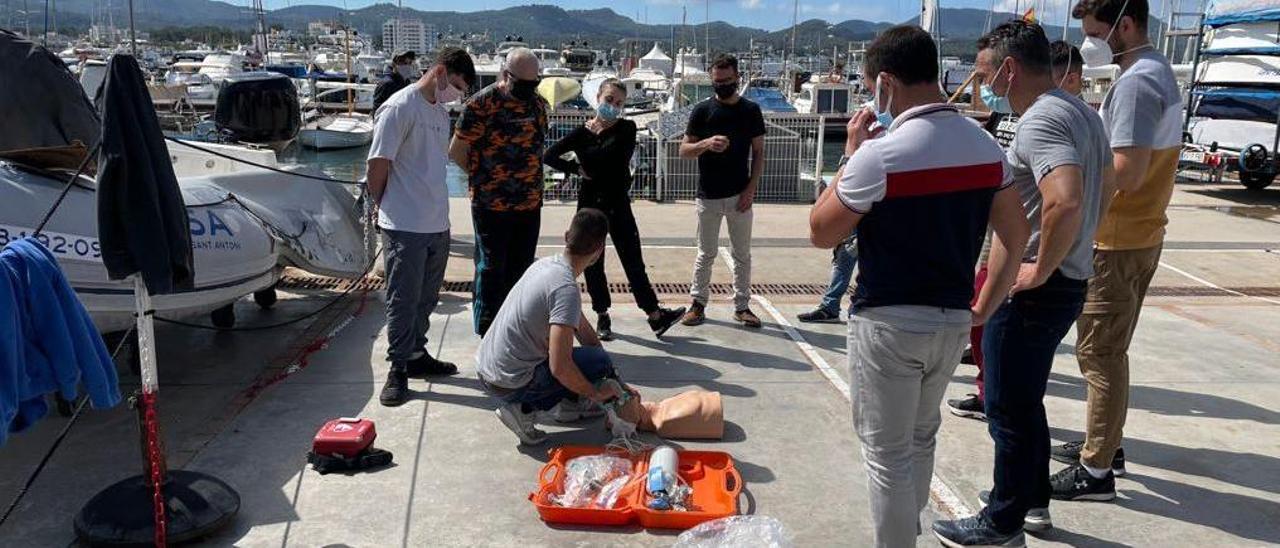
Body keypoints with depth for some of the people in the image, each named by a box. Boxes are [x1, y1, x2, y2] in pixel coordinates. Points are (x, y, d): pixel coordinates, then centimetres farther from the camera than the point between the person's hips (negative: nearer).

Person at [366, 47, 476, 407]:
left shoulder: (441, 113, 14)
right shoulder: (400, 107, -12)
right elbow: (378, 165, -12)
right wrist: (386, 207, -1)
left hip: (438, 225, 8)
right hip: (405, 228, -8)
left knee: (426, 298, 17)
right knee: (403, 300, 1)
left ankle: (417, 354, 30)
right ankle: (398, 369, 11)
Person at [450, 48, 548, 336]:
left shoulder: (538, 103, 6)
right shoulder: (481, 104, -13)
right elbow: (456, 151, -7)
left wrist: (530, 180, 10)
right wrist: (483, 177, -1)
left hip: (530, 204, 6)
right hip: (491, 204, -6)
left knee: (521, 268, 14)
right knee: (491, 269, 3)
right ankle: (486, 333, 15)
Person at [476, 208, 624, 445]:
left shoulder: (545, 264, 5)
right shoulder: (566, 289, -23)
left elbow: (582, 328, 14)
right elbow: (559, 368, -28)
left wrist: (616, 383, 18)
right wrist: (595, 394, -9)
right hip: (509, 387, -9)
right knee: (599, 361, -4)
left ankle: (569, 404, 22)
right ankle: (525, 409, -6)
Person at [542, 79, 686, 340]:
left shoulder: (626, 129, -1)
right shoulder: (583, 132, 0)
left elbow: (618, 159, -15)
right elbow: (549, 156, 0)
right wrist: (577, 169, -7)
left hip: (618, 203, -1)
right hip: (590, 203, 1)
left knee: (633, 260, 2)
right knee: (593, 263, 8)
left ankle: (656, 316, 7)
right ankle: (602, 316, 21)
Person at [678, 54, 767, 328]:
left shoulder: (751, 110, 3)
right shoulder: (702, 110, 0)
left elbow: (758, 153, 5)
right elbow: (684, 150, 0)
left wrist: (751, 188, -6)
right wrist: (706, 144, -21)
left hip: (740, 195, 1)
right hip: (709, 196, -1)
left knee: (742, 254, 8)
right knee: (706, 254, 7)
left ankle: (742, 306, 17)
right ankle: (698, 303, 17)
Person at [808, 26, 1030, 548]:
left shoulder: (880, 154, -19)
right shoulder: (986, 146, 2)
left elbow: (821, 233, -9)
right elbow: (1016, 237, 7)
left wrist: (851, 154, -4)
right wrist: (982, 310, 13)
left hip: (889, 325, -7)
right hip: (952, 322, 7)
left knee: (887, 453, 8)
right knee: (920, 437, 24)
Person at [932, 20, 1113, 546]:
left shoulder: (1040, 121, -21)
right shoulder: (1080, 111, 12)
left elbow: (1064, 203, -36)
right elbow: (1105, 182, 25)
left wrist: (1039, 270, -23)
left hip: (1031, 291, -10)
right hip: (1069, 282, 10)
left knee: (1010, 412, 3)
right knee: (1025, 402, 22)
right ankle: (1033, 501, 36)